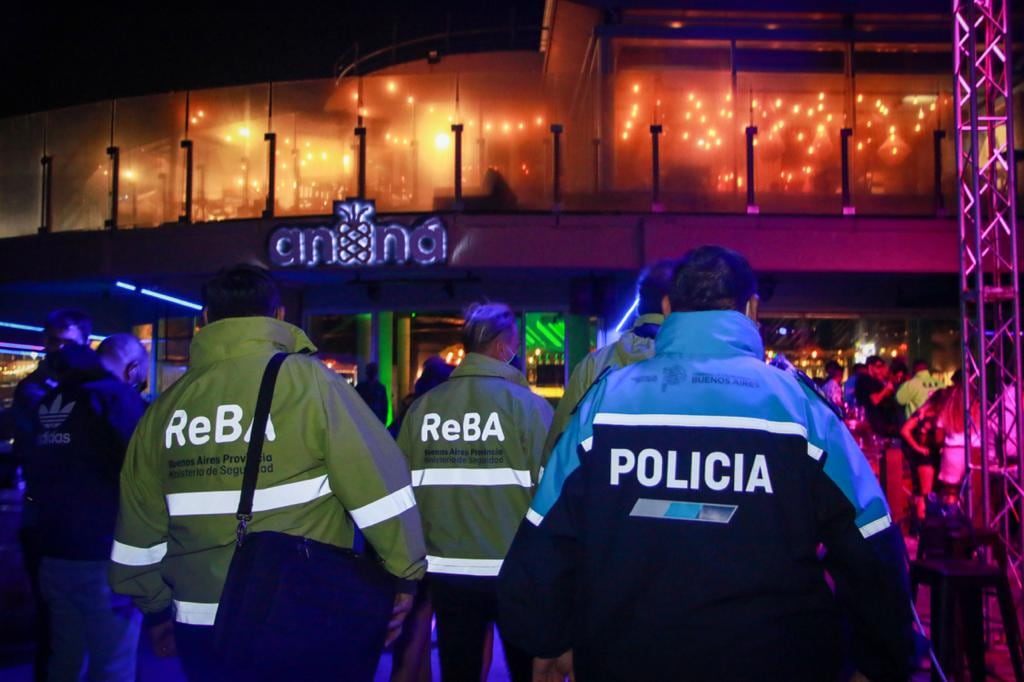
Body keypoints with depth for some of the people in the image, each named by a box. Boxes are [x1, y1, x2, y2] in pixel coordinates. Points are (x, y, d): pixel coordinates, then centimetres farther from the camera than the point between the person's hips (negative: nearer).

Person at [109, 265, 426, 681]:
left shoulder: (165, 406, 2)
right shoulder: (307, 381, -12)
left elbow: (140, 525, 9)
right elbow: (379, 485, -13)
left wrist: (155, 608, 23)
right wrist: (405, 573, -2)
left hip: (203, 628, 4)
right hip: (305, 623, -4)